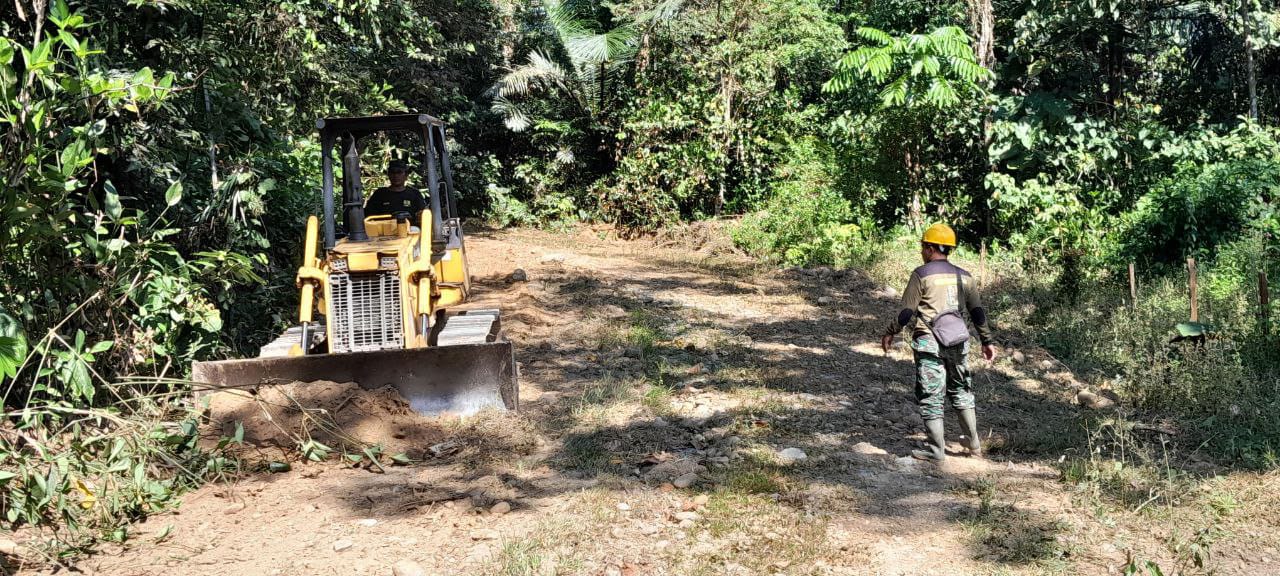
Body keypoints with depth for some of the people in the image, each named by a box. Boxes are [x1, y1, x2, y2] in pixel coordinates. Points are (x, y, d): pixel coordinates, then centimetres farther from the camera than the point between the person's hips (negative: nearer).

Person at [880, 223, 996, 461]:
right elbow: (978, 312, 11)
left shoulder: (921, 274, -7)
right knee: (961, 392, 20)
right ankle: (975, 444, 24)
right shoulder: (964, 276, 9)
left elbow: (907, 311, -9)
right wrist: (987, 341, 19)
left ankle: (937, 451, 5)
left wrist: (890, 333, 4)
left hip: (929, 343, -5)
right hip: (958, 342, 6)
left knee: (931, 397, 2)